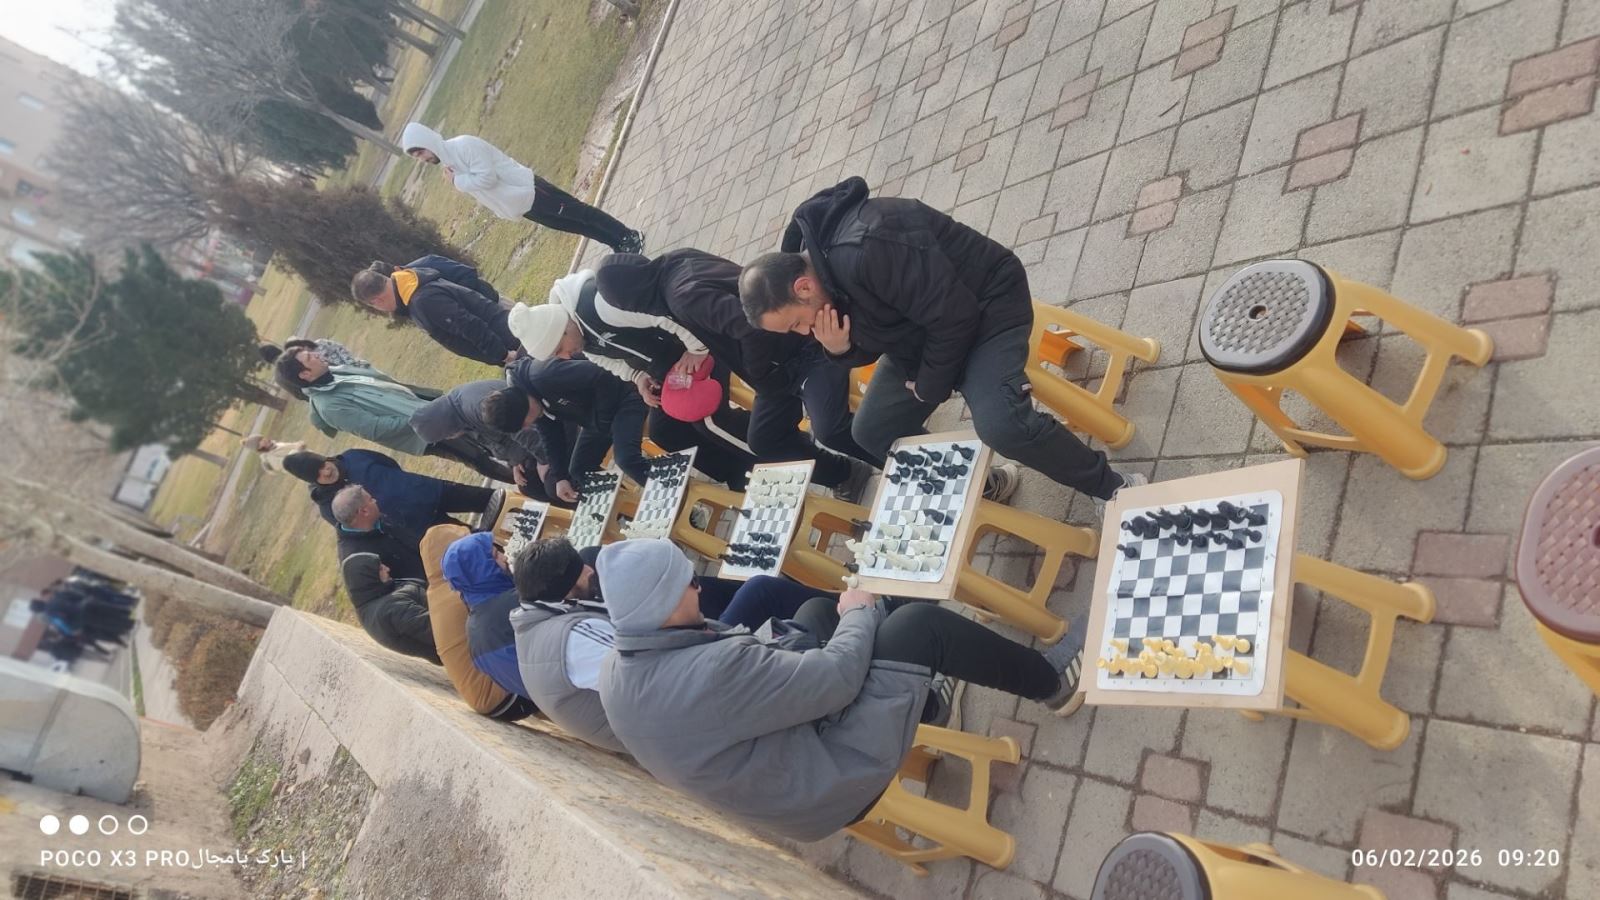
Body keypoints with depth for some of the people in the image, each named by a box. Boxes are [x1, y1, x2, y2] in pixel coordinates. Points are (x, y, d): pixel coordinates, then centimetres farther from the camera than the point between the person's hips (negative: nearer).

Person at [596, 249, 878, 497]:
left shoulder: (684, 296, -28)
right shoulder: (672, 261, 2)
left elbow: (752, 326, -39)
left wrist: (757, 375, -19)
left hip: (808, 348, -10)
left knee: (830, 431, -29)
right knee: (764, 441, 11)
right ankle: (847, 474, 27)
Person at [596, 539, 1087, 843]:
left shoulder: (615, 672, -10)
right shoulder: (713, 671, -37)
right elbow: (838, 677, -26)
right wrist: (860, 612, -6)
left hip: (785, 745, 9)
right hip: (830, 783, -8)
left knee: (817, 611, 13)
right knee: (919, 624, -8)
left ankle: (920, 702, 28)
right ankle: (1051, 682, 15)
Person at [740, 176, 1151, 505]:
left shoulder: (865, 250, -36)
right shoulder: (806, 258, -6)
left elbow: (954, 317, -30)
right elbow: (873, 338, 3)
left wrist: (930, 386, -15)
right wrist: (843, 350, -21)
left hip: (986, 304, -9)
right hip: (921, 332, 9)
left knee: (1001, 423, -31)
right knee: (872, 432, 9)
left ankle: (1111, 488, -6)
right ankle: (983, 486, 26)